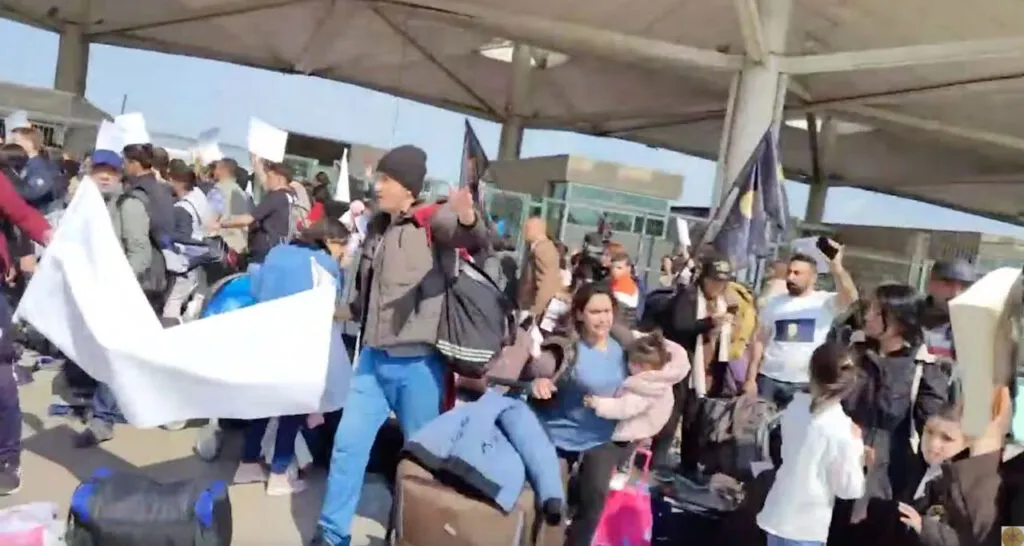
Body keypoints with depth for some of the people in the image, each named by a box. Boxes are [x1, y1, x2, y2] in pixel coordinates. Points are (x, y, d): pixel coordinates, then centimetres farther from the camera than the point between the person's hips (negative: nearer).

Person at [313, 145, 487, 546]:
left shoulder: (434, 222, -10)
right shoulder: (378, 226, 10)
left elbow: (476, 239, -33)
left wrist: (468, 219, -51)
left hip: (417, 363, -6)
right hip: (373, 357, 6)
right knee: (348, 444, 9)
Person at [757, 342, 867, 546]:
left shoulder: (795, 407, -4)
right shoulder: (839, 429, -21)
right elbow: (849, 488, -12)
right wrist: (856, 444, -3)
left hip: (776, 515, 6)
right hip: (805, 526, -6)